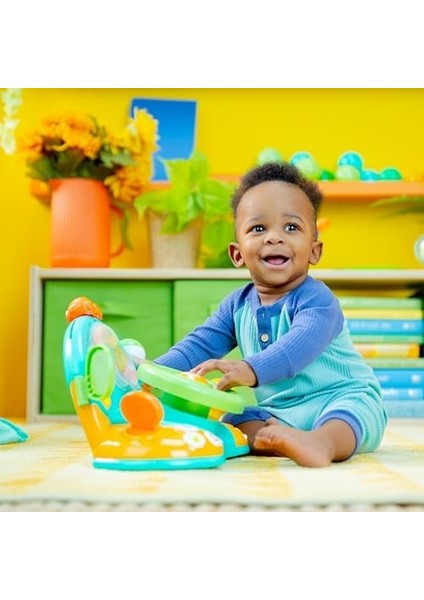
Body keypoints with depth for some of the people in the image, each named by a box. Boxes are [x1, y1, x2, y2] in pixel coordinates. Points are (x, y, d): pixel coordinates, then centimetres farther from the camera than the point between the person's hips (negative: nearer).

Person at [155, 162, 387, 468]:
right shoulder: (238, 304, 7)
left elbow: (301, 345, -36)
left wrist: (251, 369, -54)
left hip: (341, 399, -6)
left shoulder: (316, 300, -16)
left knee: (357, 408, -36)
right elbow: (201, 344, 7)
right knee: (236, 420, -17)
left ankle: (323, 442, -64)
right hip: (275, 410, 6)